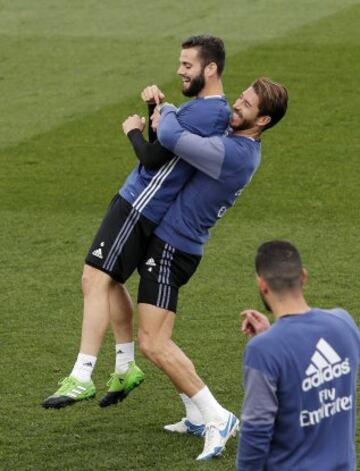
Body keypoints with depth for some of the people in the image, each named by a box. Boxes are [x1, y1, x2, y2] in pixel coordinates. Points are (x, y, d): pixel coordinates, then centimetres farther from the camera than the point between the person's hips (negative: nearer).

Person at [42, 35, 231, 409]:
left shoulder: (204, 113, -20)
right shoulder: (216, 109, 14)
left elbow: (154, 156, -20)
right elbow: (166, 144, 20)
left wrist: (133, 130, 0)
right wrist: (157, 106, 3)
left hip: (140, 206, -11)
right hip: (137, 200, 11)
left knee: (95, 281, -14)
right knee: (109, 282, 17)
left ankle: (81, 378, -15)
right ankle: (125, 368, 24)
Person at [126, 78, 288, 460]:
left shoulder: (231, 153, -24)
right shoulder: (244, 148, 8)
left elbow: (170, 137, -30)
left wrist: (166, 110, -7)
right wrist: (161, 108, 8)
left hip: (171, 248, -10)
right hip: (172, 244, 10)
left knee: (153, 345, -14)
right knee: (157, 340, 17)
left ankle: (217, 417, -11)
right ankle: (198, 417, 21)